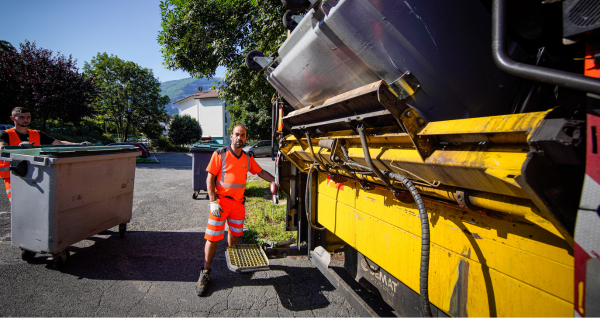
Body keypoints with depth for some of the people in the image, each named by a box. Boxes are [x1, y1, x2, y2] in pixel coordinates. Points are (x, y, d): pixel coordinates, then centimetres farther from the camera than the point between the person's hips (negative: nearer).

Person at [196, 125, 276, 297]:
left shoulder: (248, 158, 7)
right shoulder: (220, 154, -8)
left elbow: (260, 172, 19)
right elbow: (210, 179, -9)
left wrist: (274, 180, 6)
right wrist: (213, 201, -16)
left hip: (238, 202, 5)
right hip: (221, 201, -5)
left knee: (234, 234, 17)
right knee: (213, 237, -2)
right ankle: (205, 272, 11)